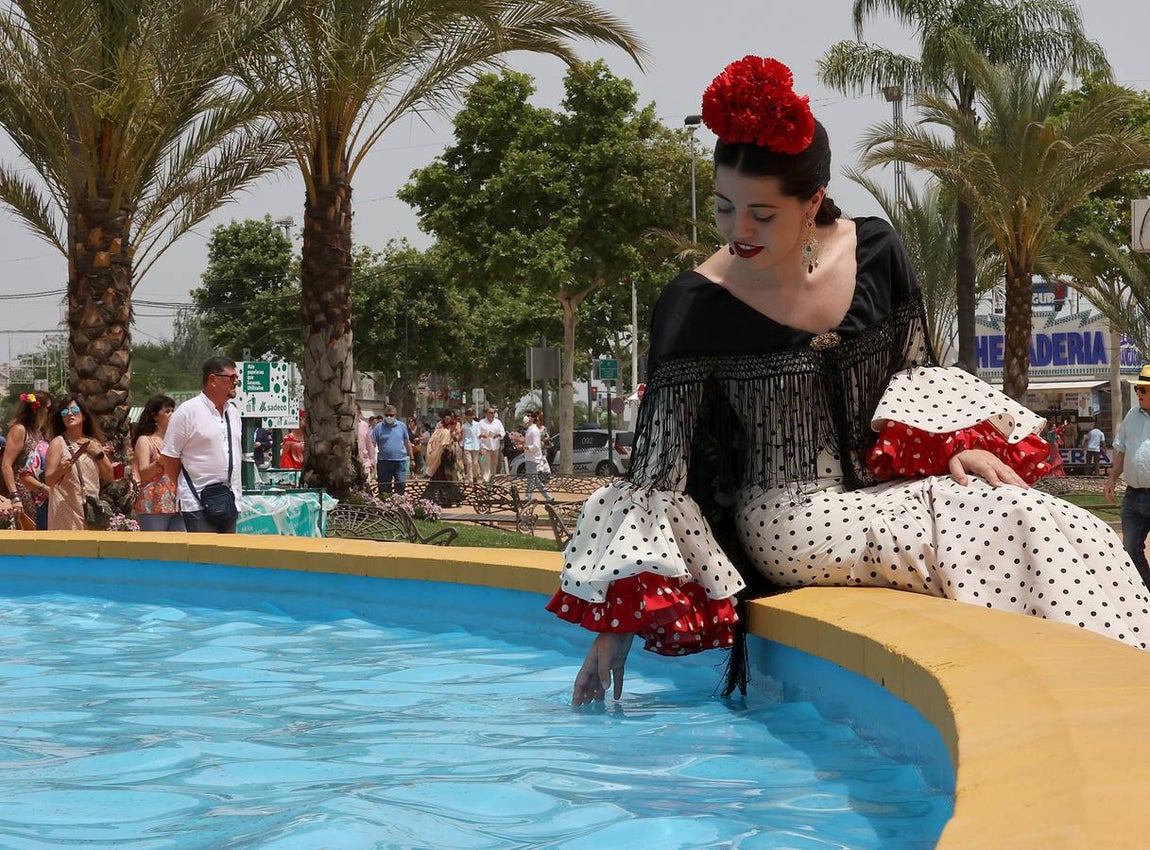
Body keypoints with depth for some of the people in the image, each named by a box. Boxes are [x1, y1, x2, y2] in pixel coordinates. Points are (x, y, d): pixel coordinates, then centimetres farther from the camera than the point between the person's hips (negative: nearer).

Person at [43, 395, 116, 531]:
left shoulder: (94, 444, 14)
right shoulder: (58, 443, -1)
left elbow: (110, 476, 11)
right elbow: (48, 481, -7)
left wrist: (99, 453, -1)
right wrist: (60, 471, -27)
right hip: (66, 511, -5)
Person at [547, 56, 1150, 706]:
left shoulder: (874, 250, 1)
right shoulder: (695, 306, -11)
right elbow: (657, 470, -9)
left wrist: (951, 442, -8)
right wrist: (616, 626, -14)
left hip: (886, 490, 5)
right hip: (785, 523, -5)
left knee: (1050, 525, -23)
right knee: (1013, 528, -27)